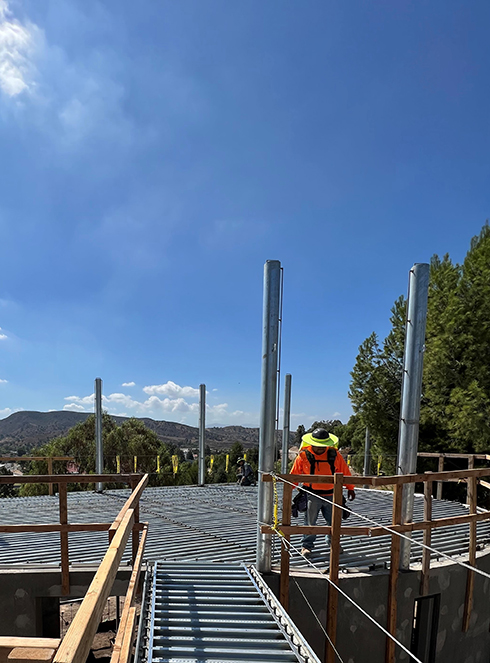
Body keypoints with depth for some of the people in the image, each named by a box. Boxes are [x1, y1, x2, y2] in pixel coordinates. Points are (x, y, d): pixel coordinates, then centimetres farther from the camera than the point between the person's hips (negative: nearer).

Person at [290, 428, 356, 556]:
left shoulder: (334, 455, -4)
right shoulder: (304, 455, -9)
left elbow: (345, 472, 7)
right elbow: (294, 473, 0)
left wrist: (350, 488, 11)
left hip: (330, 495, 2)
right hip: (312, 495, -2)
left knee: (333, 521, 13)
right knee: (310, 521, 6)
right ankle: (307, 545, 22)